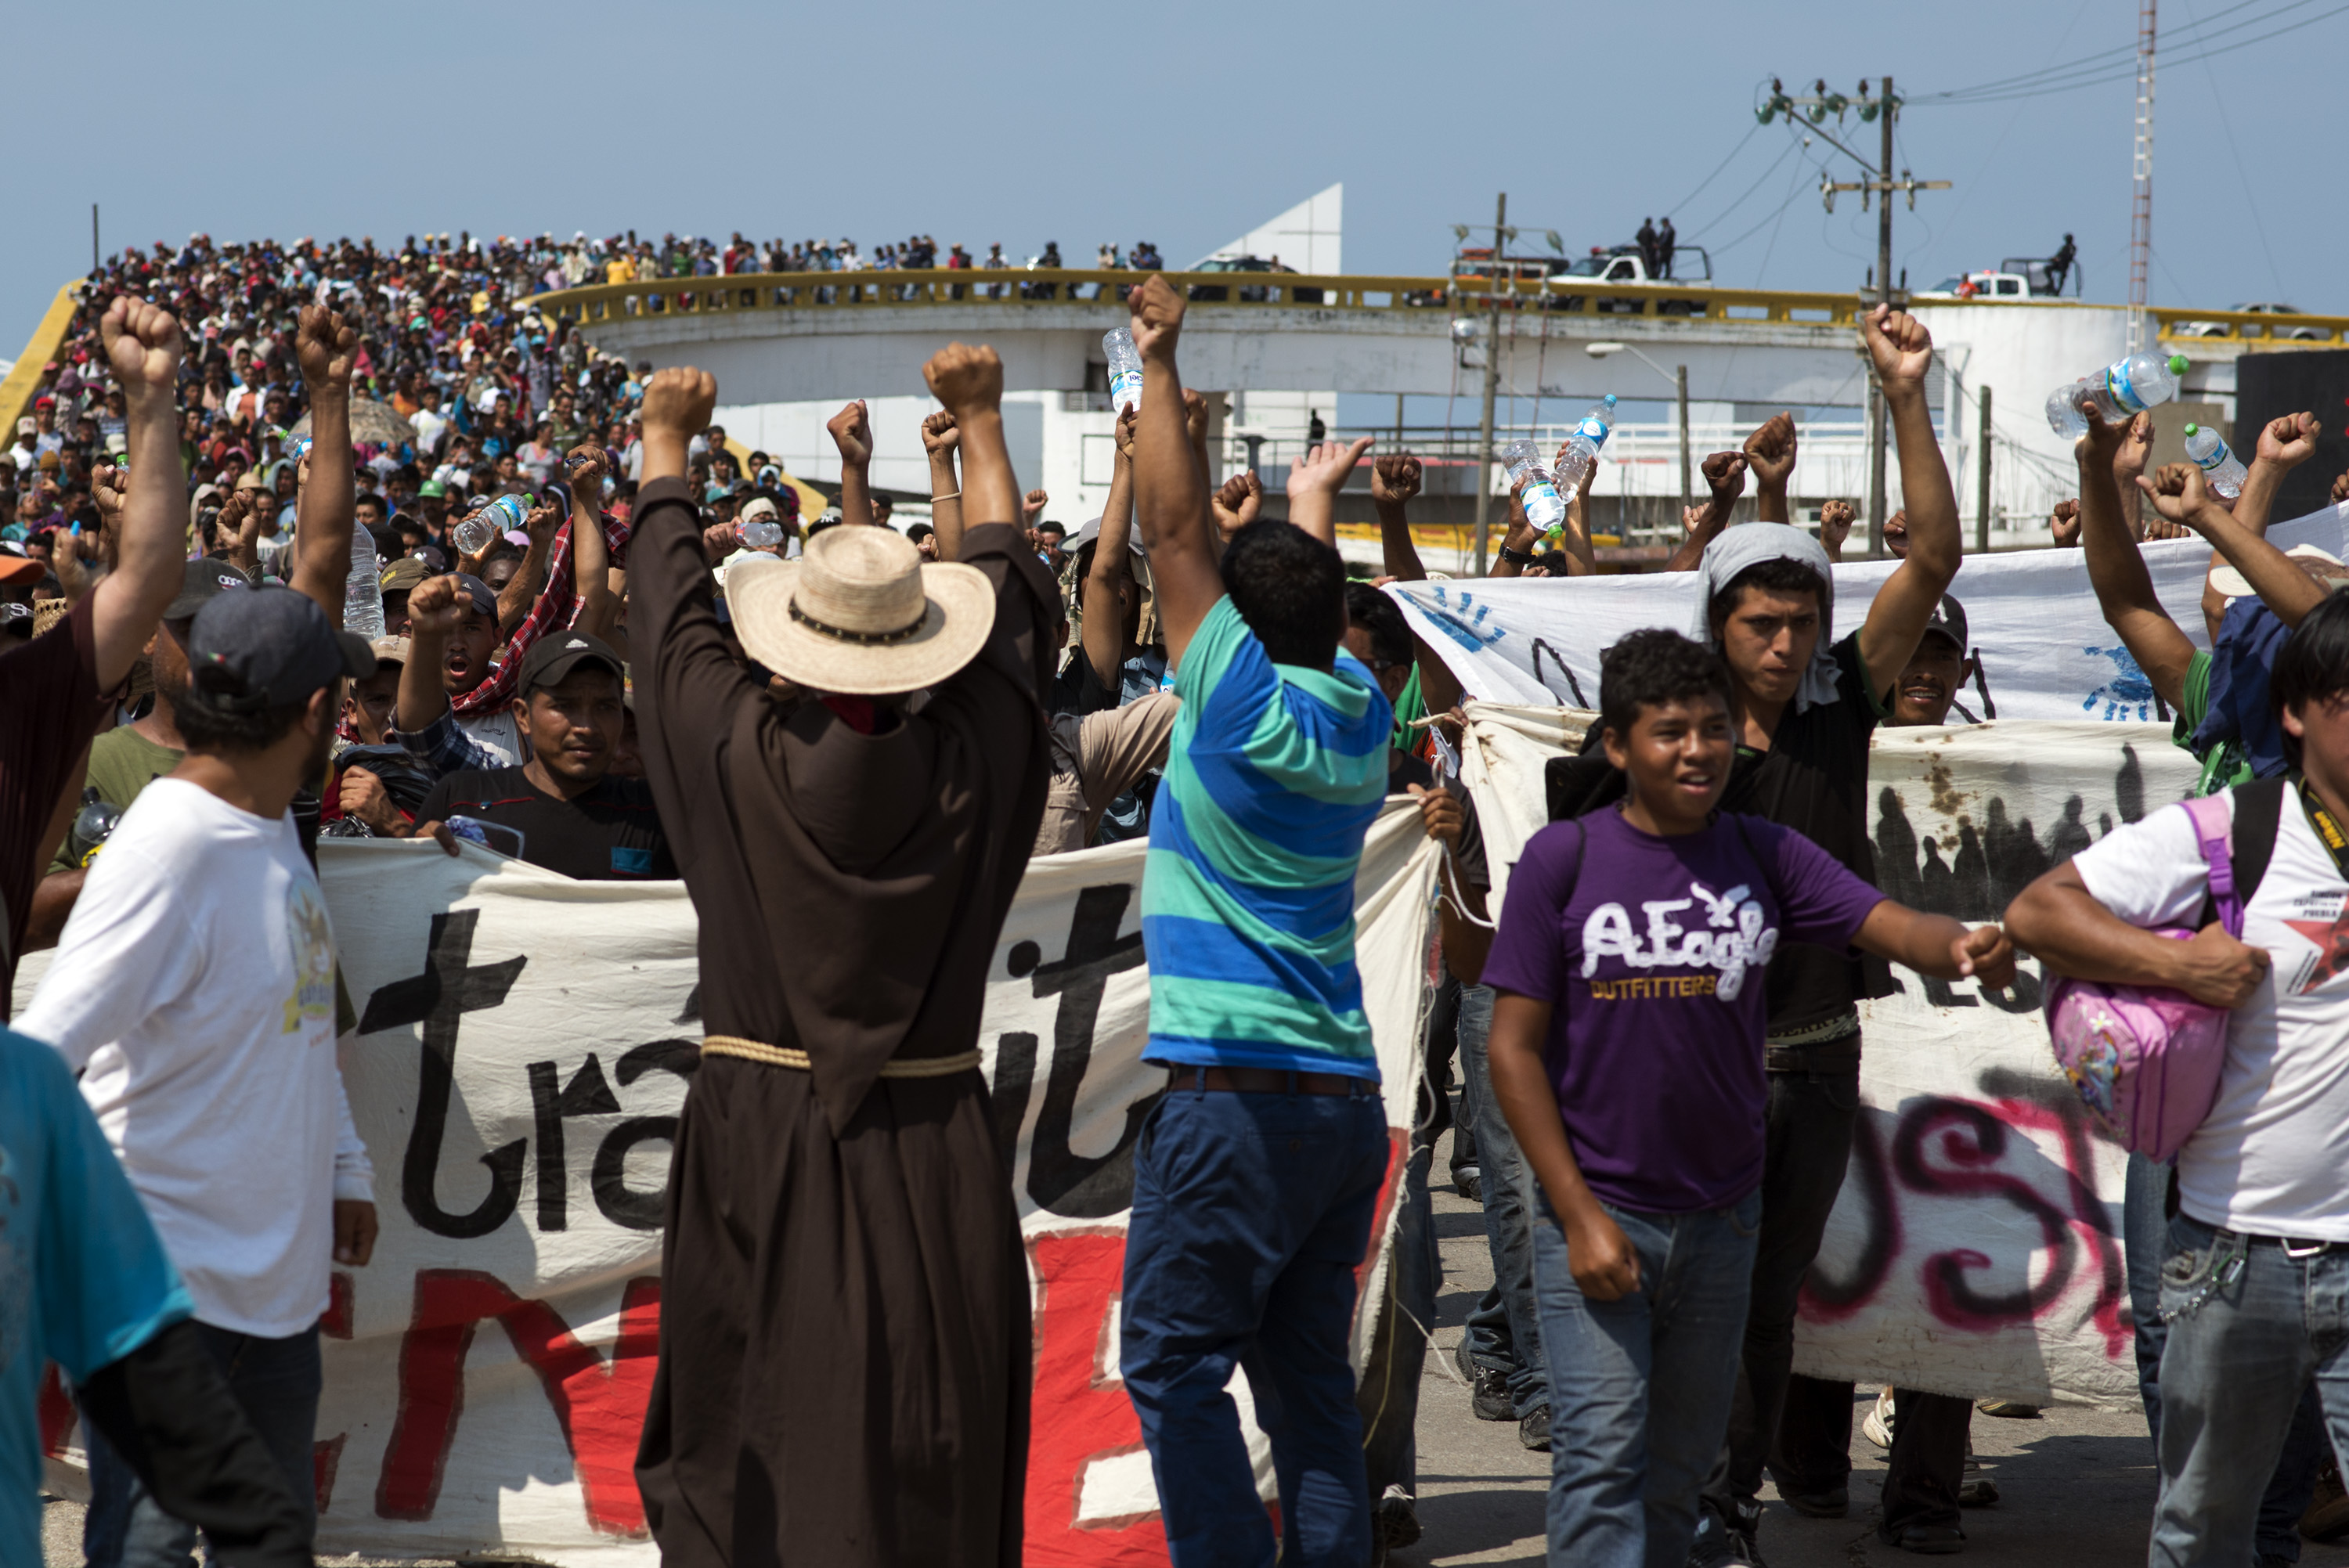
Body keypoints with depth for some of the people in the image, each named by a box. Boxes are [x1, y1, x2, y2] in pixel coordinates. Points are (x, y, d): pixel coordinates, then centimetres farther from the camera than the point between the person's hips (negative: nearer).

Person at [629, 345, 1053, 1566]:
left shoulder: (737, 754, -9)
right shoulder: (973, 762, -7)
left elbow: (672, 607, 9)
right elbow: (1011, 588, 10)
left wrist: (665, 447, 26)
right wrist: (980, 423, 24)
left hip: (756, 1139, 0)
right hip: (931, 1154, 0)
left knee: (744, 1445, 7)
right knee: (919, 1451, 2)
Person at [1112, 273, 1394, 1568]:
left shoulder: (1242, 704, -10)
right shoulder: (1362, 717, 7)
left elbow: (1173, 530, -5)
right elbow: (1318, 603, 26)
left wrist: (1159, 364, 4)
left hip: (1232, 1092, -7)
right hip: (1346, 1096, 7)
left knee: (1174, 1364, -3)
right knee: (1308, 1374, 10)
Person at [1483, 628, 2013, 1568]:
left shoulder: (1762, 855, 3)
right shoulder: (1564, 859, -6)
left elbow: (1891, 926, -8)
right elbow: (1514, 1048, -5)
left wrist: (1962, 948, -33)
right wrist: (1578, 1214, -11)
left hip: (1720, 1221, 3)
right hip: (1597, 1212, -3)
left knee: (1681, 1466, 13)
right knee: (1602, 1456, -11)